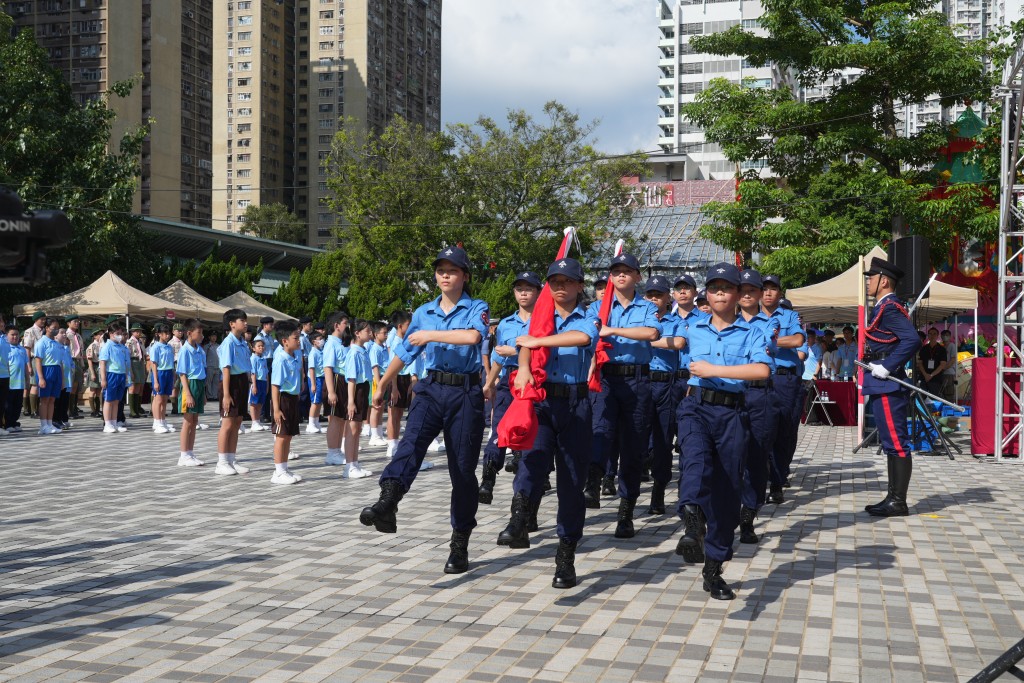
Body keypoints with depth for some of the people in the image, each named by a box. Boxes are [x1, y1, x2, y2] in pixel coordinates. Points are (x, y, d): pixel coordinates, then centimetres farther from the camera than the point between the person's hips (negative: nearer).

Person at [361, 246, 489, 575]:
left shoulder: (476, 309, 1)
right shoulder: (424, 312, 14)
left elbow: (473, 336, -22)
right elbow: (404, 353, 23)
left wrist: (430, 335, -15)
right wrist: (382, 386, 30)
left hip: (465, 393, -2)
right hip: (432, 388, 3)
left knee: (463, 468, 3)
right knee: (412, 440, -27)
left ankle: (460, 545, 13)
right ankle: (387, 503, -50)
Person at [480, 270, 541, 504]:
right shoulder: (505, 324, 17)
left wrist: (515, 352, -11)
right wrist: (488, 384, 27)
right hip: (507, 382, 3)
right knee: (499, 431, -11)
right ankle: (487, 482, -16)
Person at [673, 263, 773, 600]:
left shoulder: (751, 334, 4)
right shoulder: (694, 331, 15)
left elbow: (762, 370, -15)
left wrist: (713, 370, -16)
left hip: (732, 414, -1)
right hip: (696, 407, 1)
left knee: (728, 490, 2)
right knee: (696, 459, -32)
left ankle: (713, 569, 13)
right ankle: (692, 522, -54)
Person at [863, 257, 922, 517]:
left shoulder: (889, 308, -14)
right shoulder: (883, 308, 17)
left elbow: (912, 340, -25)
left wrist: (887, 367, -23)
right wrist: (874, 364, 14)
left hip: (887, 387, -11)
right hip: (882, 386, 11)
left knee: (896, 444, -6)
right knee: (892, 443, 13)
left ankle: (898, 502, -3)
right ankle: (893, 498, 19)